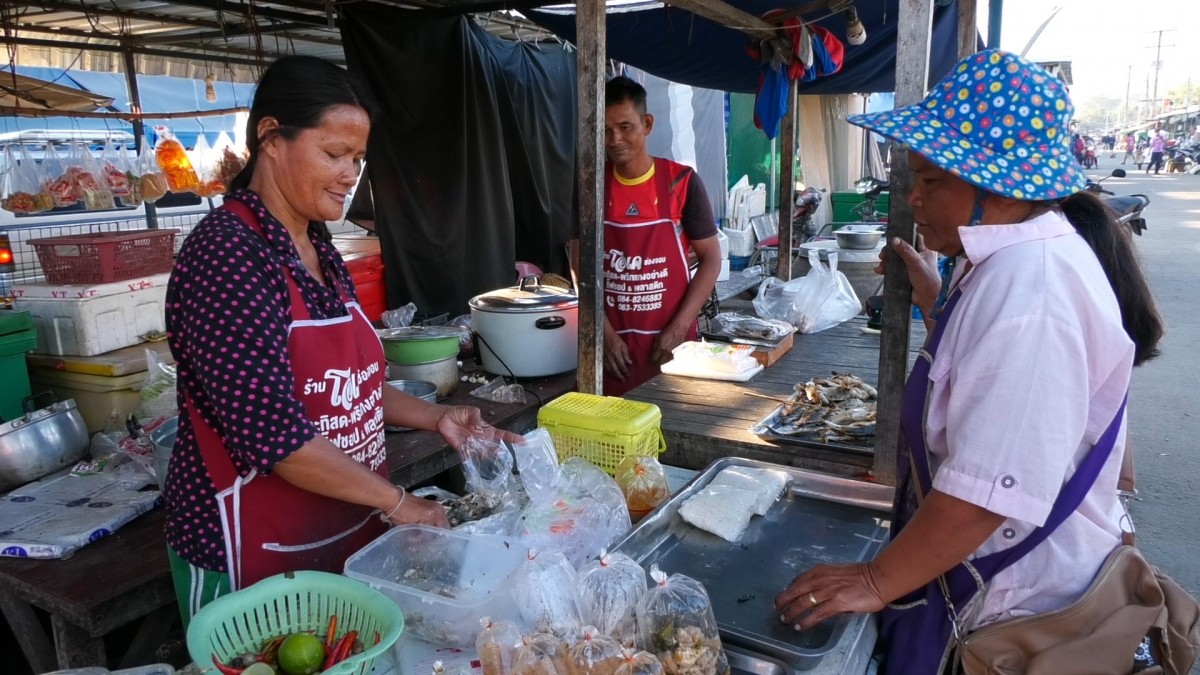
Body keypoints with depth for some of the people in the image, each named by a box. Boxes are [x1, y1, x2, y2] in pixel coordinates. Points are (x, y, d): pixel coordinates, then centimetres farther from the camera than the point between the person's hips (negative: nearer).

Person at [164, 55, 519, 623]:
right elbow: (271, 431, -26)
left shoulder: (319, 252, 5)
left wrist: (435, 417, 1)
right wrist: (395, 501, -18)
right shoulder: (227, 253, -21)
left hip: (347, 535, 8)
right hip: (252, 558, -8)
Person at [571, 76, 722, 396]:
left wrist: (678, 328, -10)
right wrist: (605, 332, -5)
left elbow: (711, 259, -2)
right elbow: (581, 263, 3)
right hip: (611, 342, 1)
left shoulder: (681, 182, -5)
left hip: (669, 341, -1)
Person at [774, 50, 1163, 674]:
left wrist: (877, 582, -24)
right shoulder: (1013, 260, 4)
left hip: (1013, 603, -9)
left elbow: (993, 489, -33)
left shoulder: (1031, 290, -29)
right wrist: (931, 296, 11)